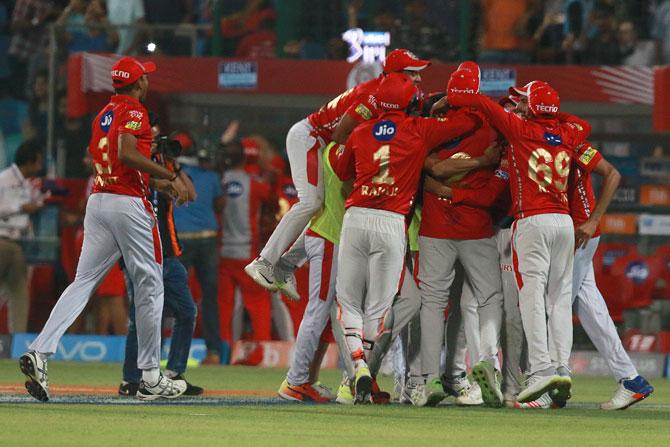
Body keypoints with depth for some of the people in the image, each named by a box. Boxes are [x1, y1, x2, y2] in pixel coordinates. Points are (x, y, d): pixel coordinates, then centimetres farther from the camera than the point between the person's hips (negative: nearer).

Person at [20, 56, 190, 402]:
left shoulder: (103, 114, 20)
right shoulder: (134, 111, -7)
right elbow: (126, 153, -23)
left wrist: (155, 182, 30)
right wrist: (171, 176, -19)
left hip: (97, 202, 7)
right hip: (129, 203, -7)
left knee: (83, 282, 1)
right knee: (149, 286, 3)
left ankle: (40, 352, -18)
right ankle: (150, 378, 7)